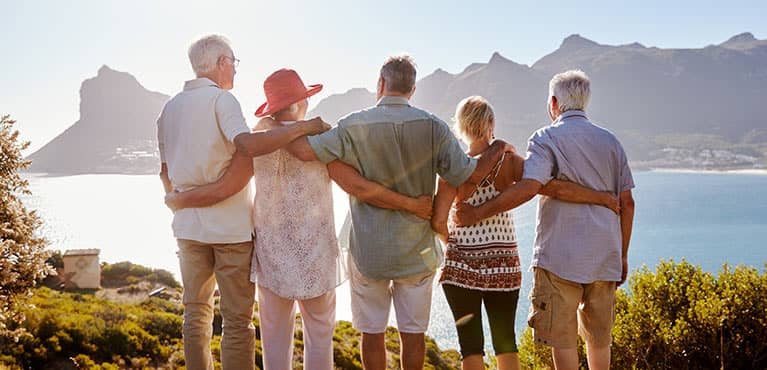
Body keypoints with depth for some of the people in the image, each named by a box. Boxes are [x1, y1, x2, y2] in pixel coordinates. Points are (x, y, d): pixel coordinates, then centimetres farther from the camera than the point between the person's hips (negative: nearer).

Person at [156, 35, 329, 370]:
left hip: (188, 225, 6)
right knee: (237, 320, 2)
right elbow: (247, 145, -28)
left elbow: (165, 172, 15)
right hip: (231, 226, -6)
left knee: (196, 312, 17)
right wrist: (302, 127, -22)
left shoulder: (170, 107, 10)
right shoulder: (221, 99, -10)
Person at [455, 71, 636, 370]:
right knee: (599, 336, 17)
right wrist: (622, 256, 18)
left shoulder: (547, 138, -6)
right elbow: (626, 203, 11)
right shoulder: (610, 141, 12)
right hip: (605, 256, 6)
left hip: (560, 256, -6)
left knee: (562, 337, 2)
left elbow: (529, 187, -23)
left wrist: (477, 213, -16)